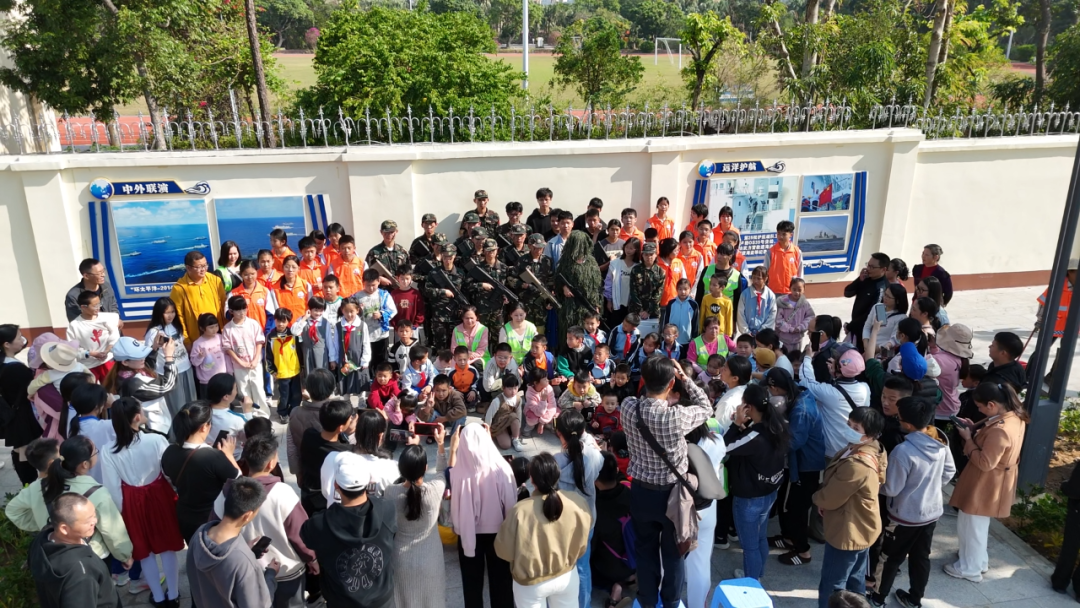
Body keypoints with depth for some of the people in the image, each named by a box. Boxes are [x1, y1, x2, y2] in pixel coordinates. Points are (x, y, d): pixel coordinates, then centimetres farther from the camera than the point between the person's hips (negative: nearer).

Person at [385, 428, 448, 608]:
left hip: (402, 560, 1)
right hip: (430, 560, -1)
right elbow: (442, 472, -1)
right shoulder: (435, 490, -23)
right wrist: (441, 444, 2)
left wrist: (410, 446, 9)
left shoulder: (391, 492, -22)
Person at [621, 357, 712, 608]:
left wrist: (651, 378, 2)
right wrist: (685, 378, -5)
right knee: (673, 553, 21)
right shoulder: (677, 416, -28)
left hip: (641, 491, 3)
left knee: (646, 550, 23)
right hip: (672, 493, -3)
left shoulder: (628, 407, -17)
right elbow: (706, 408, -6)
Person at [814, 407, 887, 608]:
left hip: (847, 532, -10)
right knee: (855, 579, 26)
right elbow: (837, 487, 9)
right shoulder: (871, 451, -2)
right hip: (859, 528, 10)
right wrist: (823, 497, -5)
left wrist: (816, 498, -4)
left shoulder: (857, 464, -35)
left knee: (832, 586, 6)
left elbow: (829, 498, -24)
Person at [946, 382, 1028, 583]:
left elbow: (985, 463, -28)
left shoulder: (1000, 430, -34)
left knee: (971, 525, 10)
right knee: (978, 524, 27)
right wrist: (975, 429, -2)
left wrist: (968, 439, -20)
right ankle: (979, 559, 45)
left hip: (984, 486, -10)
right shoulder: (1015, 416, -4)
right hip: (993, 483, 10)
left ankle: (969, 568, 27)